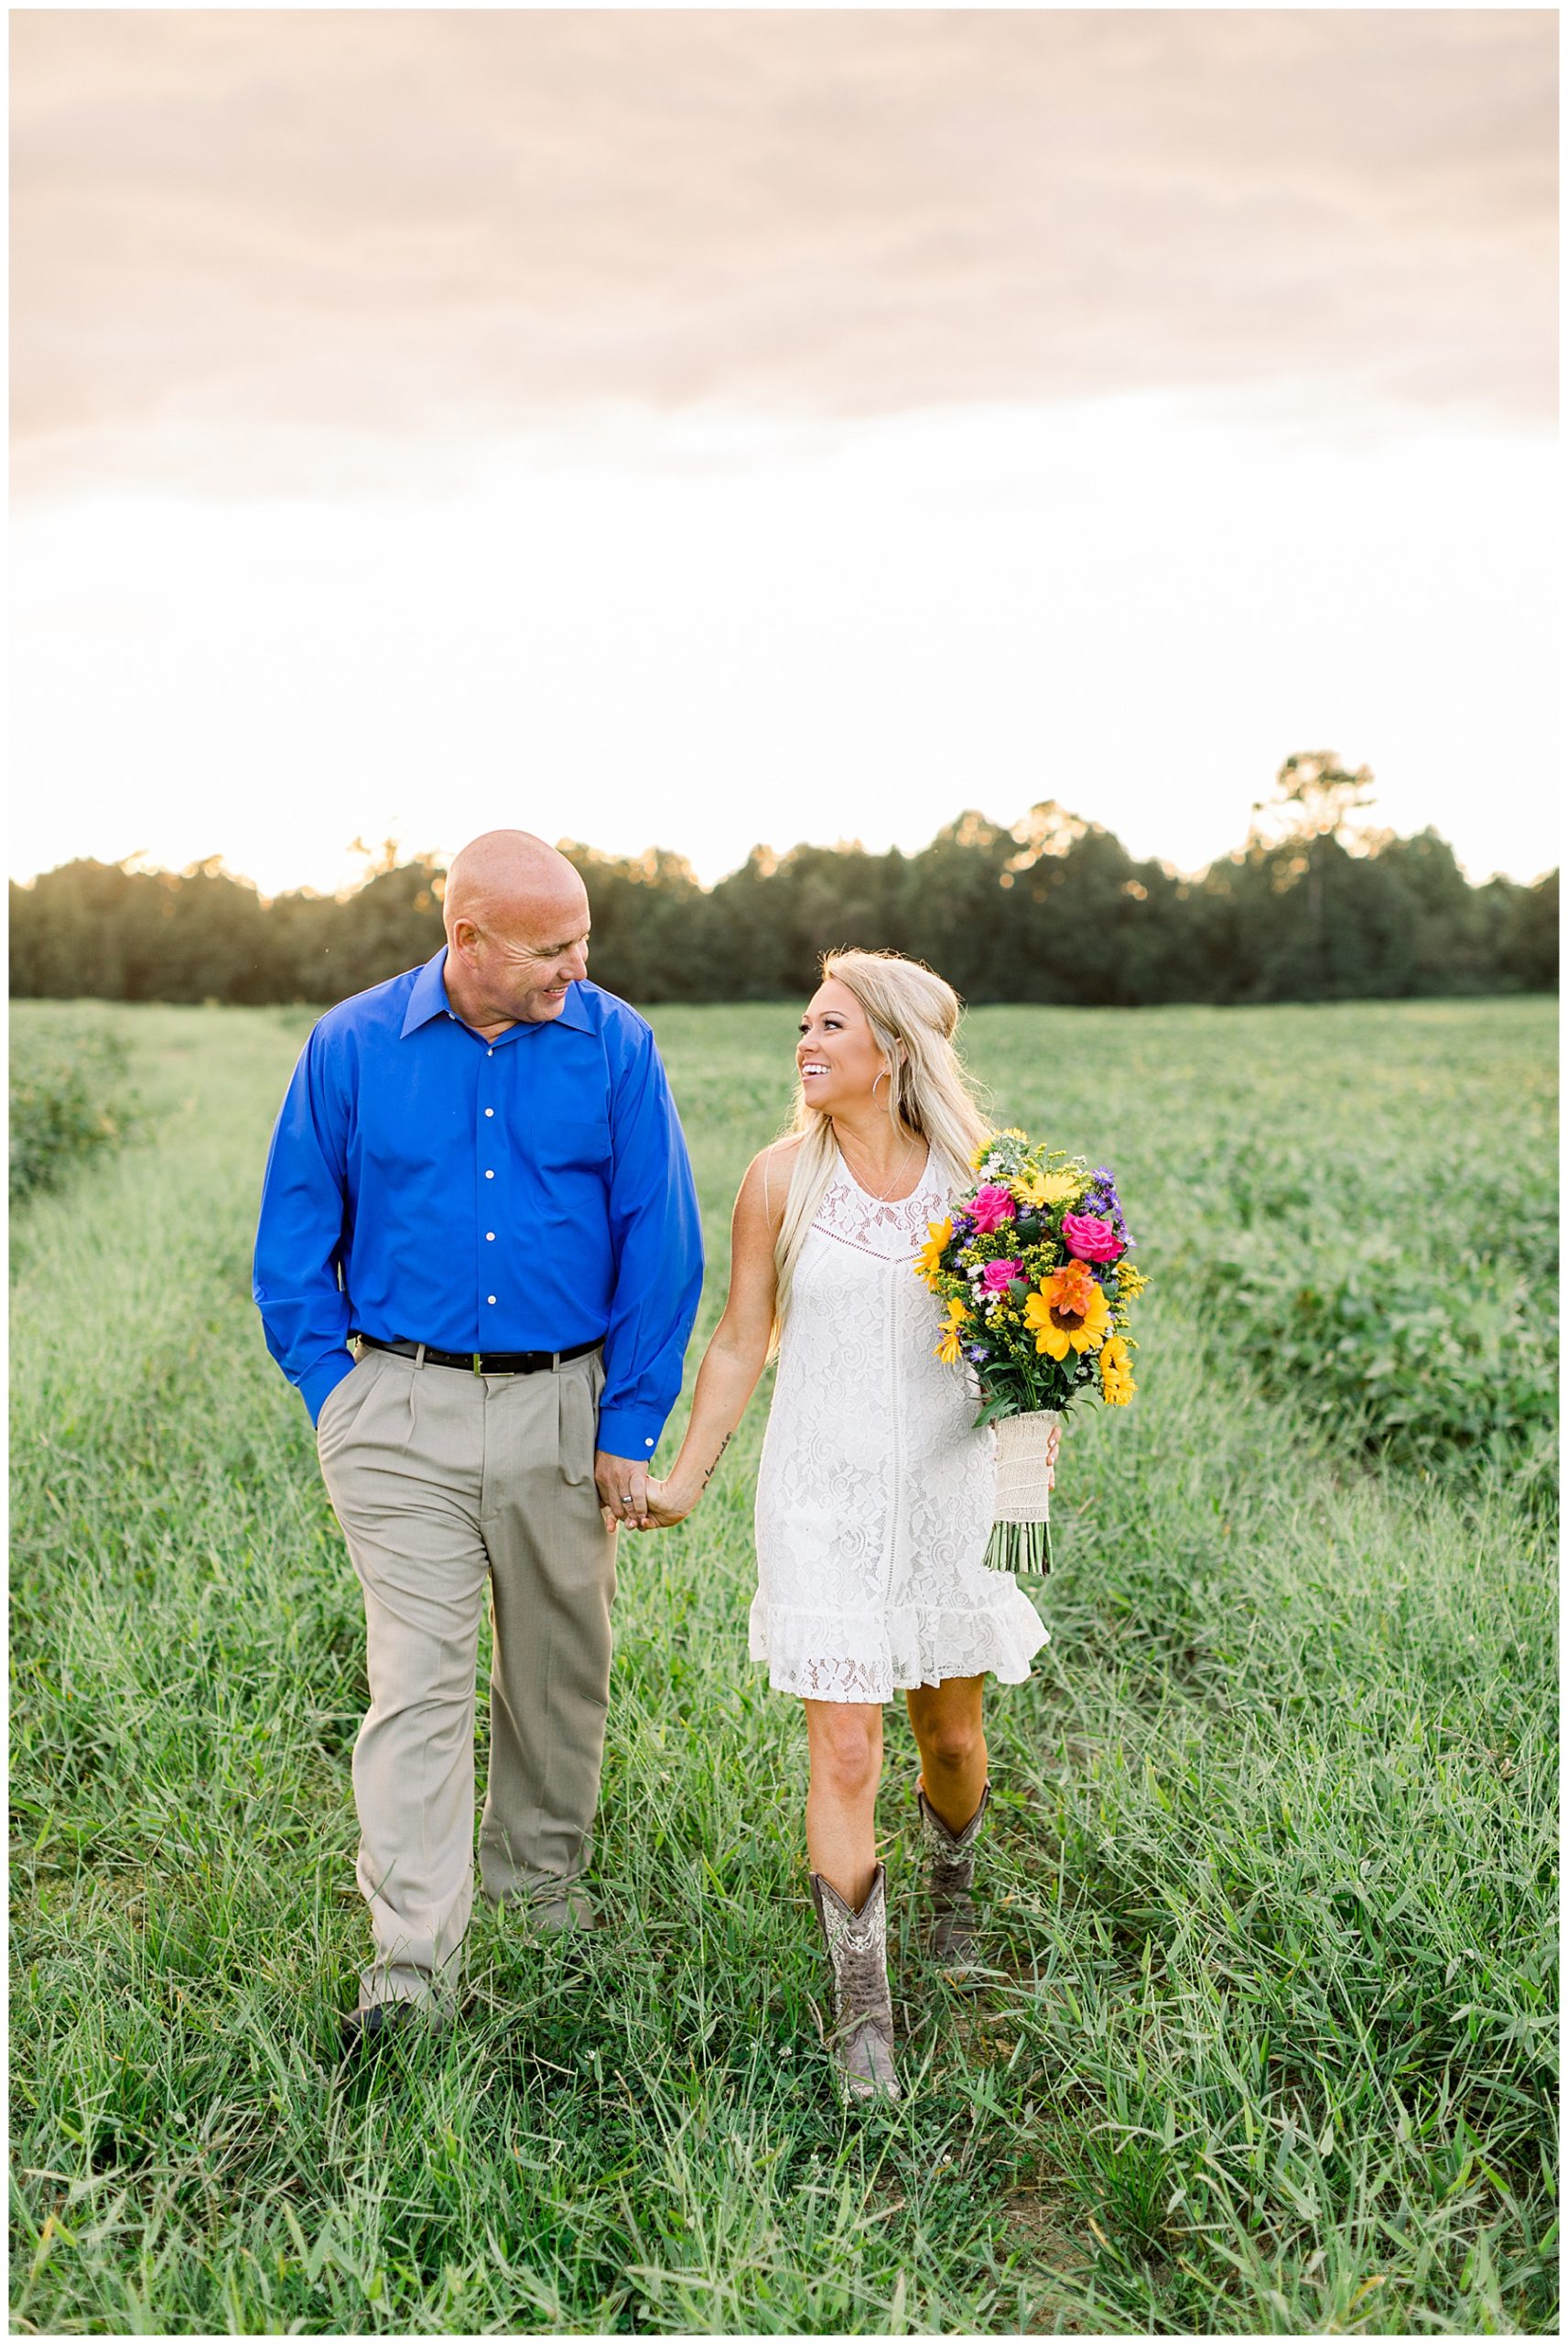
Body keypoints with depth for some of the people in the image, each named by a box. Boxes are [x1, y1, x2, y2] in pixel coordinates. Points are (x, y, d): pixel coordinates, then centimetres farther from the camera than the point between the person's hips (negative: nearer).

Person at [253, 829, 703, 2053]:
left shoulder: (615, 1045, -2)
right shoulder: (351, 1047, -2)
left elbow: (660, 1246, 0)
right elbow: (295, 1239, 6)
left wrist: (632, 1423, -2)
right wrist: (333, 1392, 1)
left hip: (562, 1406, 2)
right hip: (402, 1411, -1)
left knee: (562, 1664, 14)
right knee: (419, 1675, -5)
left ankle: (543, 1874, 36)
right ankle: (411, 1957, 1)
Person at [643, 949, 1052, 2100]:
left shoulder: (973, 1172, 0)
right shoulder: (785, 1177, -4)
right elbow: (741, 1342, 3)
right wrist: (686, 1478, 4)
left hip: (949, 1489, 2)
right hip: (823, 1498, -2)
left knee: (952, 1732, 16)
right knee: (845, 1755, -5)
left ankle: (953, 1891, 48)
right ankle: (863, 2003, 9)